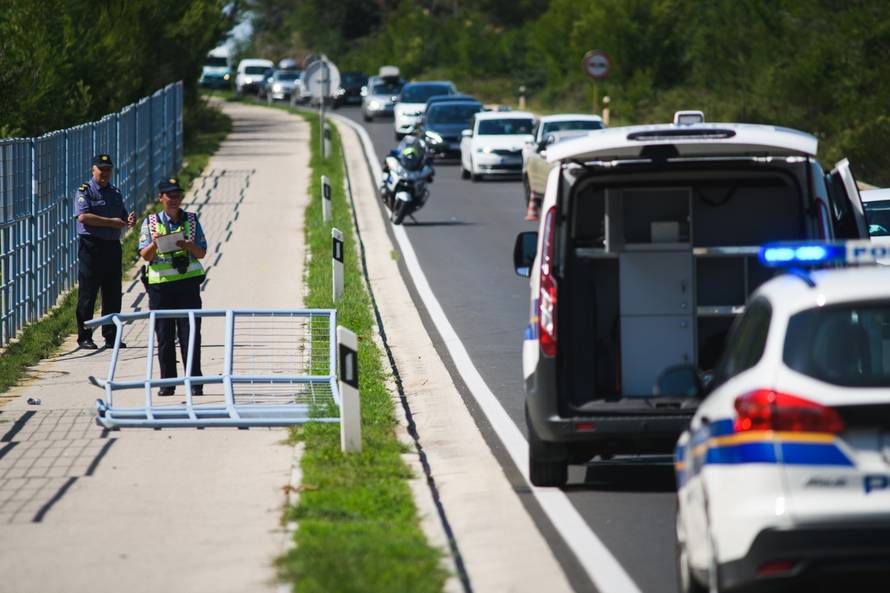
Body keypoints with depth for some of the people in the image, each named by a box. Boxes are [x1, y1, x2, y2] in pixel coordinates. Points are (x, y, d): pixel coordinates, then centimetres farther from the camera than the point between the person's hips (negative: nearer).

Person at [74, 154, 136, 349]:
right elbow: (83, 216, -16)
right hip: (91, 246, -6)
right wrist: (111, 222, -18)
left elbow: (122, 219, 23)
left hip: (112, 246, 6)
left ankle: (111, 336, 14)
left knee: (113, 295, 7)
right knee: (88, 294, -3)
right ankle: (84, 337, 1)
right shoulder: (85, 192, -2)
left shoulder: (115, 193, 18)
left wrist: (129, 220, -2)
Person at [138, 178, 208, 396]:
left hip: (188, 282, 0)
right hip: (160, 284, 0)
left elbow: (202, 252, 8)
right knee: (164, 336, 2)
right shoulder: (150, 222, 7)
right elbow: (145, 256, 1)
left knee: (190, 334, -5)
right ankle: (167, 382, 8)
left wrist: (189, 246, -13)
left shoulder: (191, 220, 10)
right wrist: (154, 244, -20)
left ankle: (194, 381, -3)